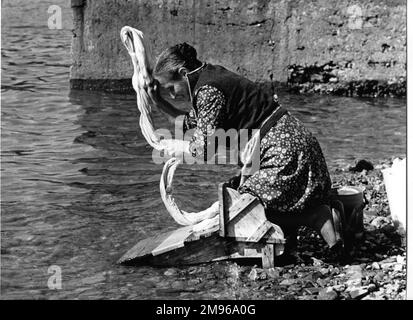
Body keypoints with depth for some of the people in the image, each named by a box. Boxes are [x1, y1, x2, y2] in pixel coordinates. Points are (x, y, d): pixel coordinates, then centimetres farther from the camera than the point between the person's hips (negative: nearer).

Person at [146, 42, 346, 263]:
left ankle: (320, 217, -7)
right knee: (238, 191, 13)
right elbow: (192, 123, 24)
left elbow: (205, 148, -19)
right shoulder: (211, 77, 13)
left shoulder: (208, 91, -17)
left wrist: (176, 147, -1)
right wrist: (160, 104, 19)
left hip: (285, 150, -10)